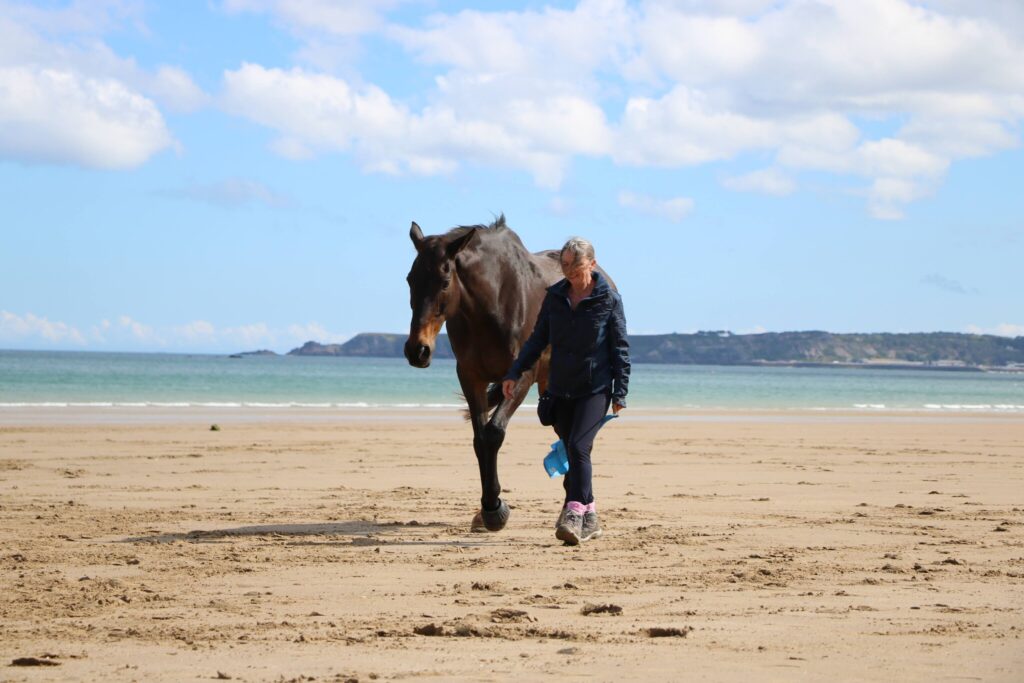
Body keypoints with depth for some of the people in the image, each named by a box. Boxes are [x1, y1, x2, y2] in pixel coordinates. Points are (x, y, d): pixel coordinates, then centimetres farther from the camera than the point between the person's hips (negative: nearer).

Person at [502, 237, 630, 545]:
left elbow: (620, 348, -3)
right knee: (572, 451, 9)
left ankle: (573, 515, -20)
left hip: (595, 388, -5)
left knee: (578, 447, -19)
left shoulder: (609, 299, -6)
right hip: (561, 389, 5)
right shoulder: (555, 296, 5)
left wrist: (620, 392, -6)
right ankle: (589, 518, 20)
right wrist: (515, 372, 1)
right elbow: (538, 339, 11)